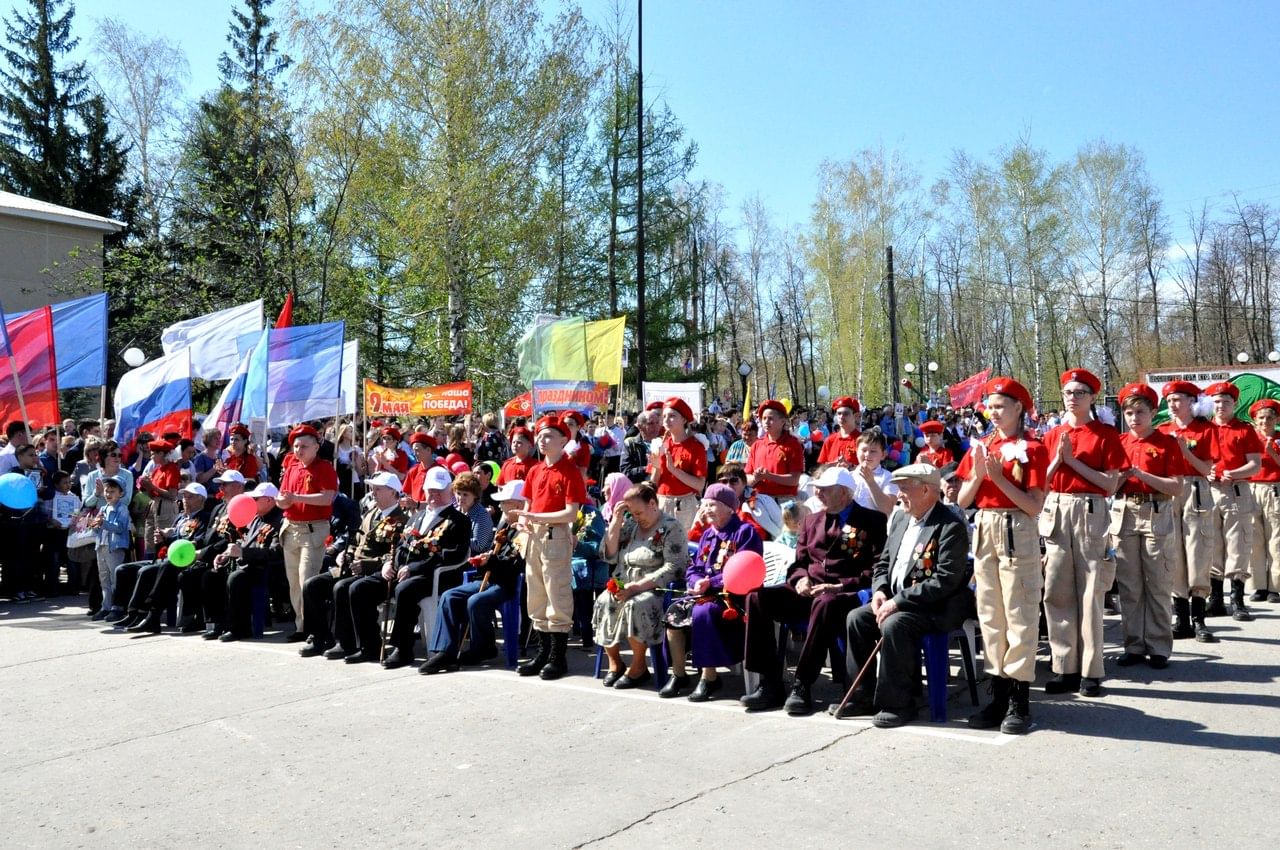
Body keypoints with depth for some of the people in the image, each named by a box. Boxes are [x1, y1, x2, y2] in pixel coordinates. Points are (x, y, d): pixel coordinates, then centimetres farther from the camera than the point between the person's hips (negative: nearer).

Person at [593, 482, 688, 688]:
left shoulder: (671, 527, -4)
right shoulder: (630, 525, 15)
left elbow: (674, 568, -15)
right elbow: (609, 556, 12)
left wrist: (638, 586, -21)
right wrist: (615, 523, 2)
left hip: (656, 588, -5)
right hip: (625, 585, 6)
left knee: (635, 606, -35)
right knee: (603, 603, -24)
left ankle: (639, 667, -18)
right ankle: (614, 662, -8)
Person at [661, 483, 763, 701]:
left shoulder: (745, 532, -6)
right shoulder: (708, 534, 18)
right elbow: (692, 569, 15)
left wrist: (711, 583, -18)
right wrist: (697, 581, -8)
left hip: (734, 596, -7)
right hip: (707, 594, 7)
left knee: (702, 612, -33)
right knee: (674, 612, -15)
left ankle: (709, 677, -23)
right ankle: (678, 674, -8)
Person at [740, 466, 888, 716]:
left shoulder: (873, 522, 3)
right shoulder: (813, 520, 22)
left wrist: (840, 586, -16)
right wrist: (801, 578, -1)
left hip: (845, 595, -6)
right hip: (808, 592, 6)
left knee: (825, 603, -41)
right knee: (756, 597, -19)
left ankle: (802, 686, -32)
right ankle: (770, 684, -18)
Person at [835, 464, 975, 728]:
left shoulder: (951, 527, -16)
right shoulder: (901, 519, 12)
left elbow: (945, 581, -24)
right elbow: (884, 562, 18)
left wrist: (899, 601, -24)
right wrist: (880, 591, -4)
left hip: (935, 607, -9)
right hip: (895, 599, 9)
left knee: (893, 625, -31)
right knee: (857, 617, -9)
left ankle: (898, 704, -16)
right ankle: (863, 696, 1)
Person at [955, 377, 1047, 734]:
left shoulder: (1032, 449, -5)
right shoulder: (980, 446, 10)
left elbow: (1034, 506, -13)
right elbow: (962, 501, 7)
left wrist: (999, 477, -17)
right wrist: (978, 474, -9)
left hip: (1017, 533, -6)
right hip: (984, 531, 6)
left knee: (1020, 616, -2)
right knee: (989, 615, 10)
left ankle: (1020, 701, 5)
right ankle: (998, 693, 19)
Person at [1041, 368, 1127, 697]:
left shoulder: (1106, 435, 0)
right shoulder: (1053, 435, 13)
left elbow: (1111, 484, -7)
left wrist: (1073, 461, -11)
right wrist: (1058, 459, -5)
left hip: (1090, 513, -4)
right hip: (1055, 512, 4)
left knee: (1090, 594, -2)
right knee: (1056, 592, 3)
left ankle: (1091, 671, 5)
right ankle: (1065, 667, 11)